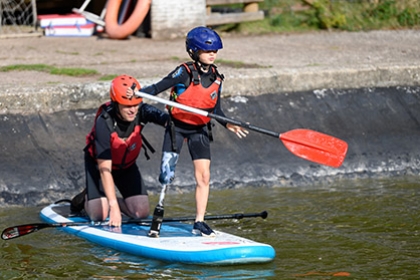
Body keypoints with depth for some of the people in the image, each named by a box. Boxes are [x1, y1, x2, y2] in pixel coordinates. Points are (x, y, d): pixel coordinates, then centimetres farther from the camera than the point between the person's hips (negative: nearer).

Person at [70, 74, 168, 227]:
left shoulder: (141, 111, -26)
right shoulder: (104, 122, -35)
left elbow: (163, 117, -48)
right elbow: (104, 168, -36)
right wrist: (113, 206, -41)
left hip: (127, 164, 4)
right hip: (98, 162, -4)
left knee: (141, 212, -9)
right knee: (99, 214, -16)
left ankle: (110, 200, 19)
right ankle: (85, 199, 18)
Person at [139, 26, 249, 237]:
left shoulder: (216, 78, 2)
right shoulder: (184, 73, -15)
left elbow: (216, 110, 9)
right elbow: (158, 87, -17)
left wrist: (228, 125, -6)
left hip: (199, 130, 4)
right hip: (177, 127, -4)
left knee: (203, 176, -2)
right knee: (167, 174, -7)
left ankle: (199, 223, 5)